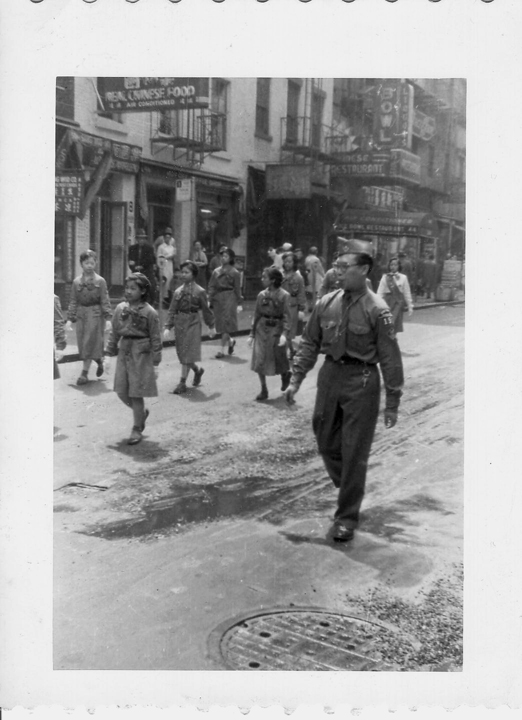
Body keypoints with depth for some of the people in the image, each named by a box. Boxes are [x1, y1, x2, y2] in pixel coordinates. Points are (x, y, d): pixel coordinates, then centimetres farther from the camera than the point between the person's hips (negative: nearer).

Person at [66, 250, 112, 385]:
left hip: (95, 315, -4)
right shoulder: (76, 282, 6)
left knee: (90, 343, -5)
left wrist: (108, 318, -11)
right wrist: (70, 318, 2)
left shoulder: (100, 281, -3)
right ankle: (100, 361, 32)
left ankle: (84, 373, 0)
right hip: (81, 314, 4)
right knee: (83, 345, 7)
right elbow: (73, 301, 8)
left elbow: (105, 301, -4)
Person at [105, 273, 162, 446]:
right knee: (122, 392, 7)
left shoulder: (149, 312, -9)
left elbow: (155, 339, -6)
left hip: (142, 355, -5)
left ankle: (137, 430, 14)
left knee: (136, 394, -1)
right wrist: (109, 354, 8)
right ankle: (142, 412, 35)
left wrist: (155, 363, -6)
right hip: (124, 352, 5)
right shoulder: (120, 309, 4)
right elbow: (114, 333, 11)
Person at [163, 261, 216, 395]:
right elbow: (172, 311, 7)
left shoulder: (199, 291, -3)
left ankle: (182, 383, -2)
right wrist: (167, 327, 0)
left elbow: (206, 309, 3)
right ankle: (197, 371, 37)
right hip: (179, 323, 5)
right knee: (181, 353, 11)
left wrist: (211, 326, 7)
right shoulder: (178, 291, 7)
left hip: (193, 323, -5)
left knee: (187, 353, -7)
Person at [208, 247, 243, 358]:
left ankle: (222, 350, -5)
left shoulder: (235, 273, -1)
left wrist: (238, 303, -3)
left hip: (229, 298, -4)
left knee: (225, 324, -8)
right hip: (217, 298, 5)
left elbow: (237, 289, -1)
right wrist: (209, 300, 2)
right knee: (220, 324, 8)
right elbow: (211, 286, 9)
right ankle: (230, 341, 34)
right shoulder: (216, 271, 10)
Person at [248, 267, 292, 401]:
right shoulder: (262, 295, 3)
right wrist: (252, 334, 7)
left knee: (279, 359, 7)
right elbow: (256, 315, 8)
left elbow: (287, 317, -13)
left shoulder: (284, 295, -9)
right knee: (259, 361, -1)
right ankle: (263, 390, 10)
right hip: (262, 329, 4)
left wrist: (284, 334, -25)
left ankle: (285, 375, 41)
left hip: (277, 329, -3)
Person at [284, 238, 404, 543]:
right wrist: (296, 379, 6)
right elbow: (309, 344, 10)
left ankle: (347, 516, 17)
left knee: (354, 452, 2)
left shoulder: (377, 310, -12)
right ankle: (349, 492, 38)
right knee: (327, 443, 13)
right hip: (330, 375, 5)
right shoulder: (326, 304, 2)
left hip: (362, 382, -5)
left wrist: (392, 403, -9)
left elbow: (390, 359, -9)